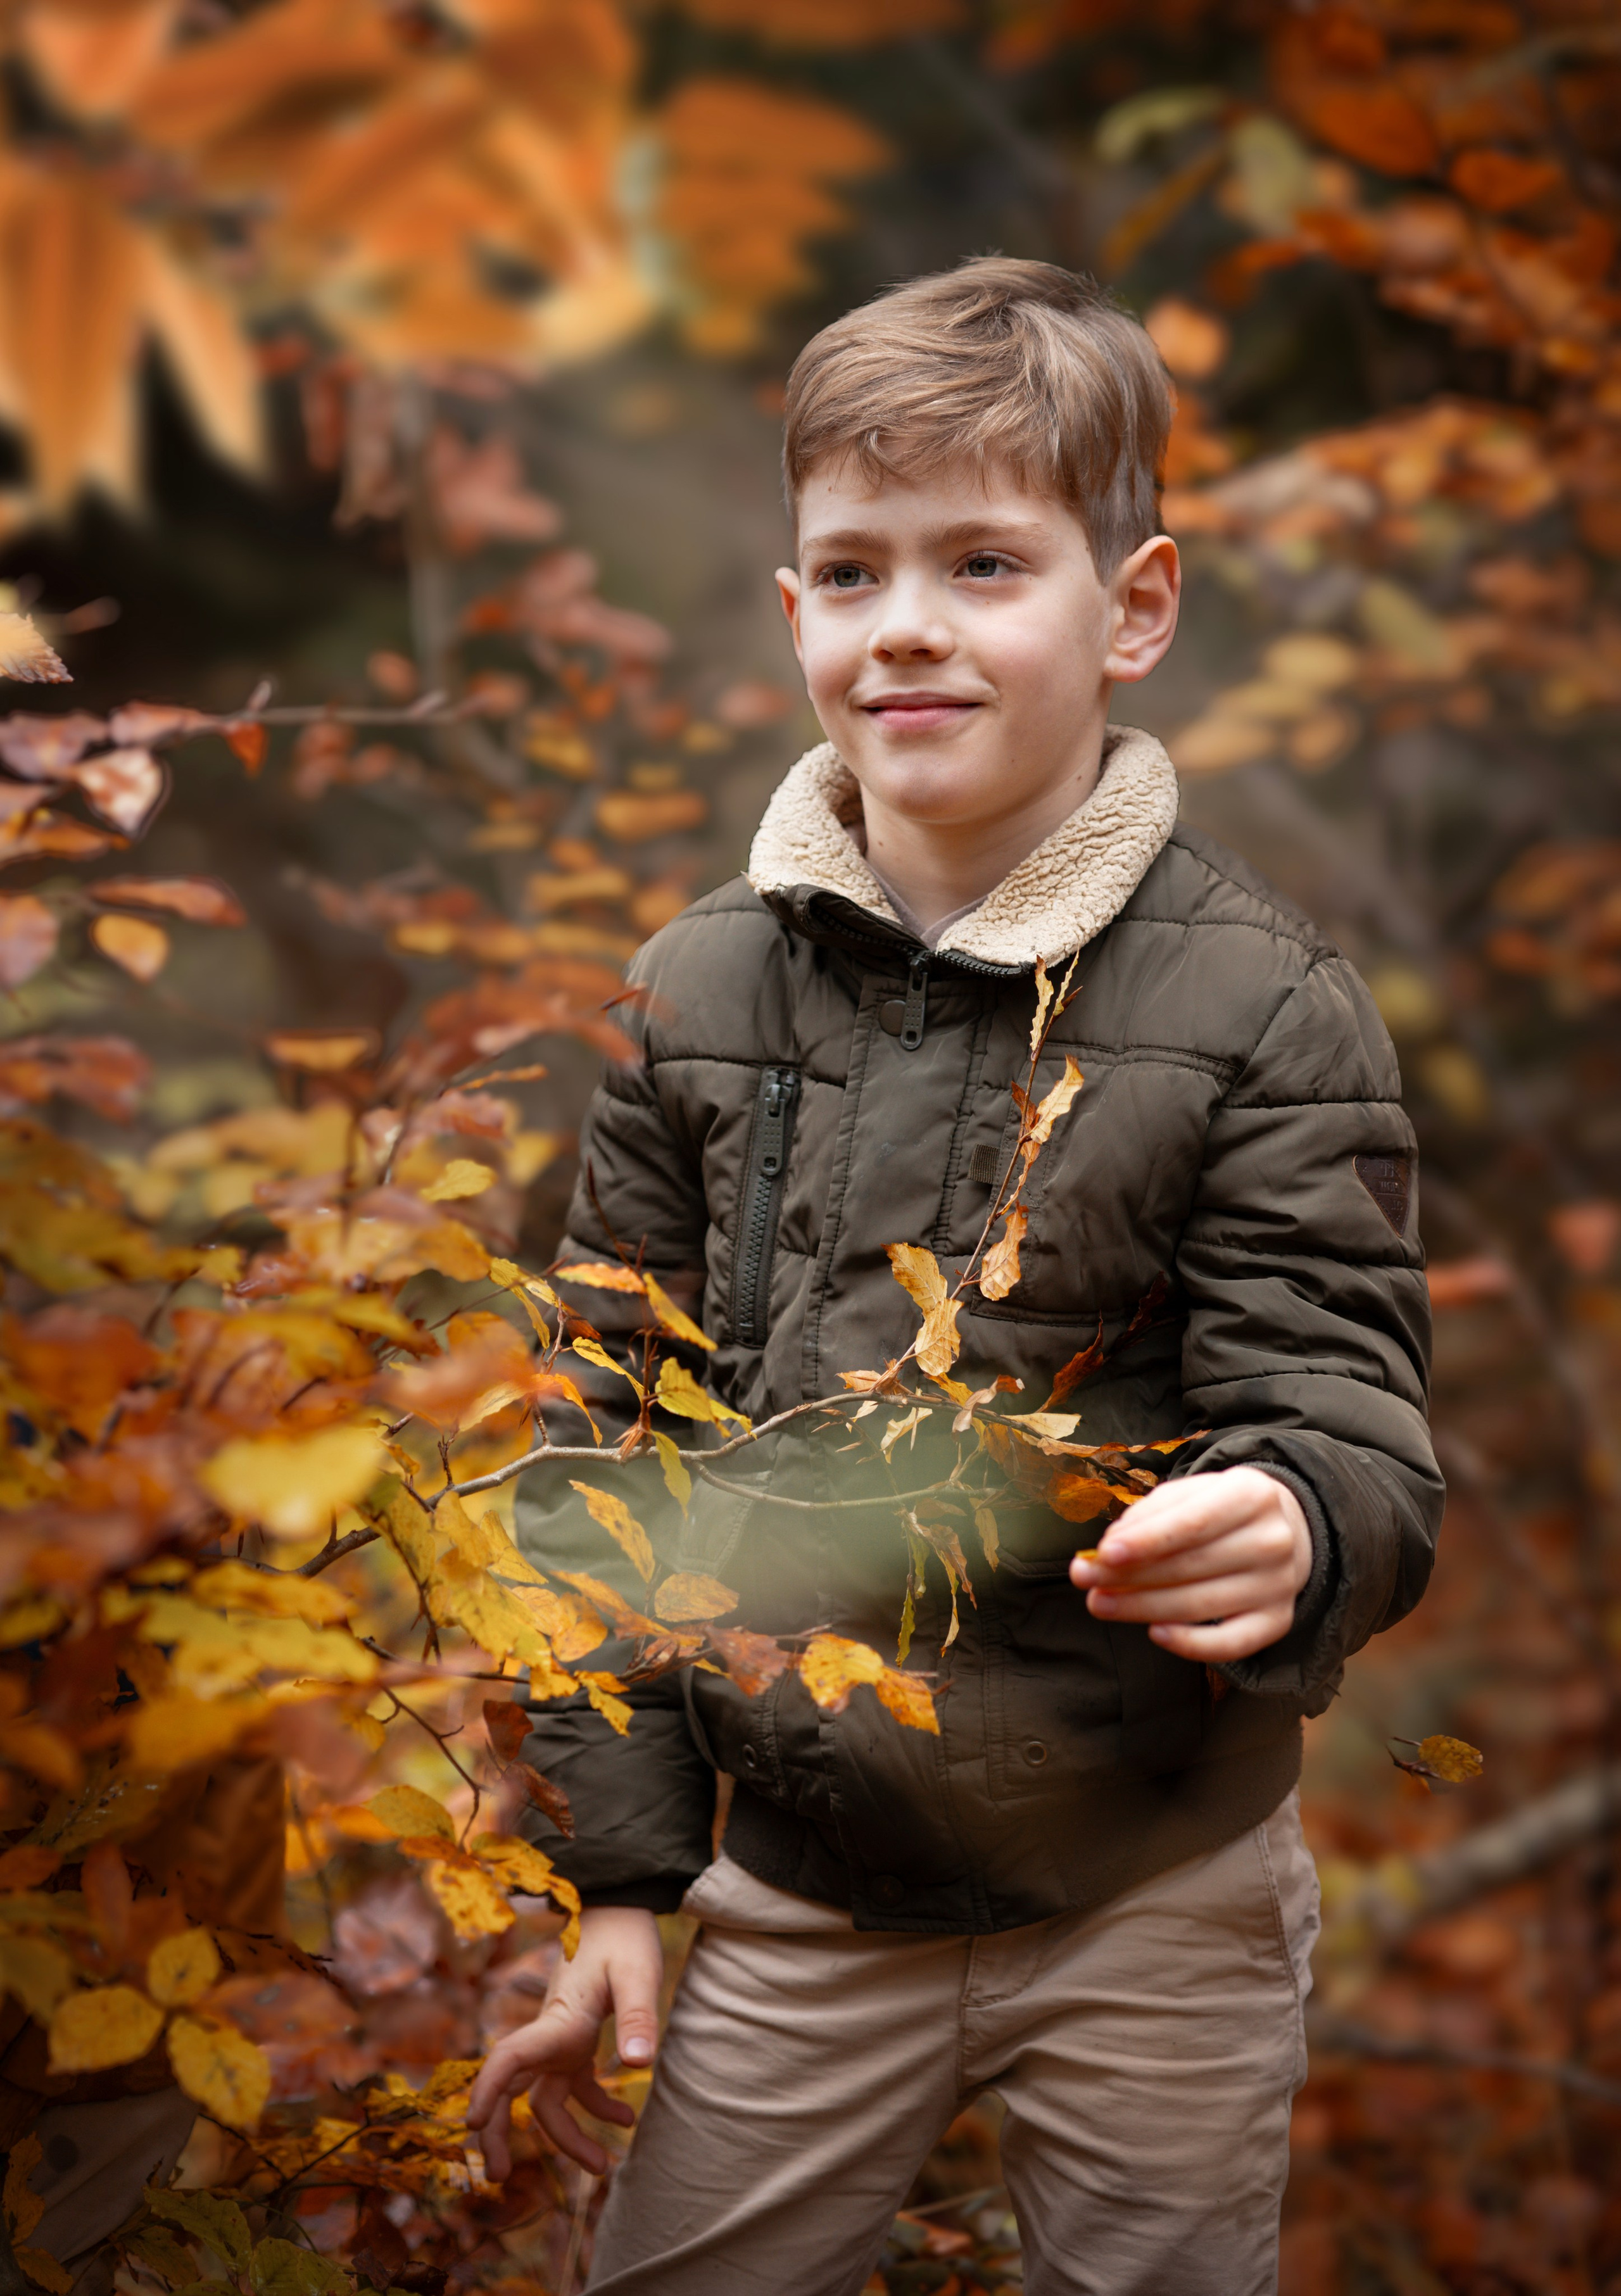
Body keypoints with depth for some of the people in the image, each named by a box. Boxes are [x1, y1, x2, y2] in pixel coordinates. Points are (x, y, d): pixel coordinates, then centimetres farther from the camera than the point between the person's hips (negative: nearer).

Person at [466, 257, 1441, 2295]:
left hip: (1155, 1907, -2)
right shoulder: (699, 995, -1)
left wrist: (1287, 1535, -36)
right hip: (796, 1894, 2)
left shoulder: (1264, 1012, -11)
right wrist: (613, 1876, 3)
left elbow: (1352, 1432, -11)